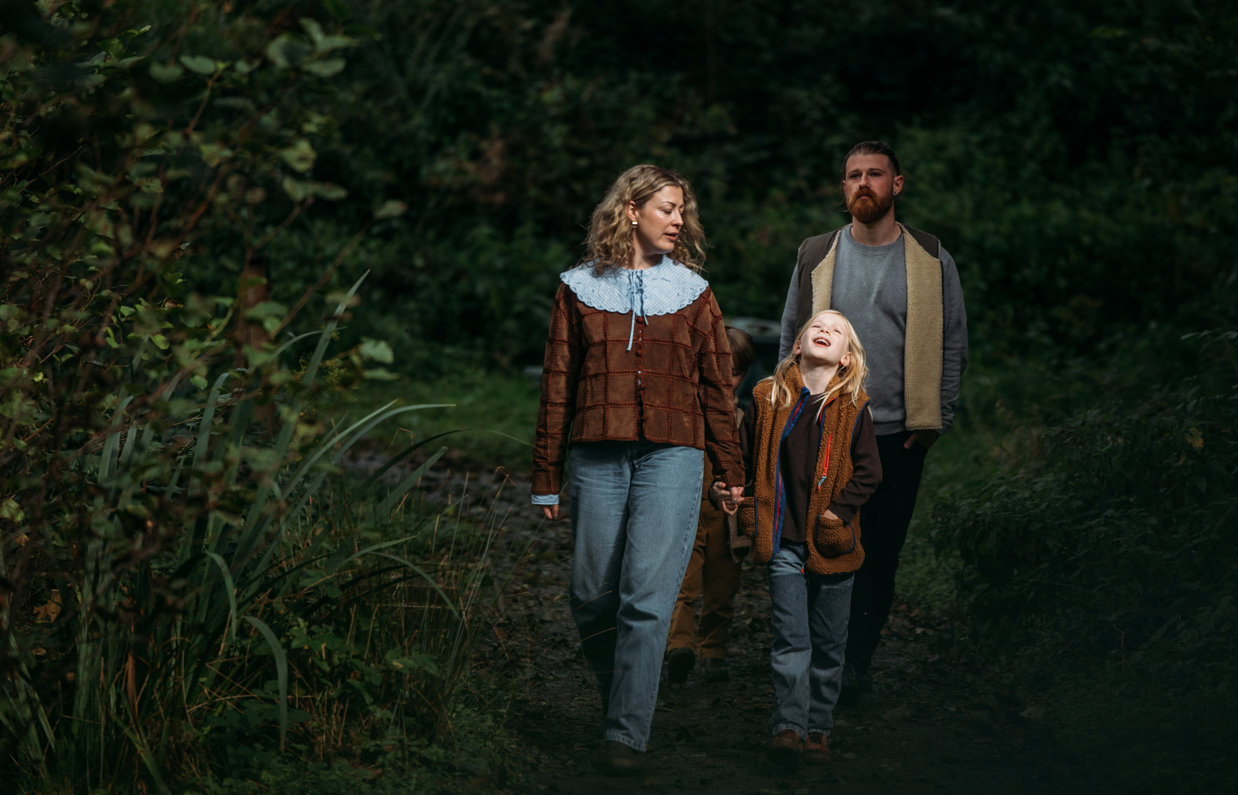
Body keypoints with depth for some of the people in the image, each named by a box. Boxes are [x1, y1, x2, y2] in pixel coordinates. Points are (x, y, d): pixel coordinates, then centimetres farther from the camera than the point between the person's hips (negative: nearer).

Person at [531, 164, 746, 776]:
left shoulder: (691, 292, 10)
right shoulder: (579, 289, 8)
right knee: (592, 595, 4)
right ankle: (617, 696, 28)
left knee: (648, 597, -10)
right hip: (597, 456, 1)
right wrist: (546, 474, 8)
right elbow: (557, 385, 9)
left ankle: (626, 733, -9)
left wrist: (730, 469, 11)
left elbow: (716, 384, 13)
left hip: (670, 457, -1)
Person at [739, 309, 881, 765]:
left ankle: (818, 729, 15)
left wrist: (837, 512, -10)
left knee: (828, 643, 6)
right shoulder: (767, 400, 3)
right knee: (790, 637, -7)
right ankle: (789, 726, -7)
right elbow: (744, 458, 11)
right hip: (783, 541, 0)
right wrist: (753, 512, 5)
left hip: (831, 544, 0)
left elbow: (868, 472, -1)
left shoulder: (852, 408, 0)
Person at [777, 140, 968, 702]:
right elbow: (791, 339, 11)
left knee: (880, 556, 3)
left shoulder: (932, 260, 4)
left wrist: (933, 419, 0)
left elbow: (953, 345, 7)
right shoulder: (815, 257, 6)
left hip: (899, 436, 0)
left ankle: (857, 660, 14)